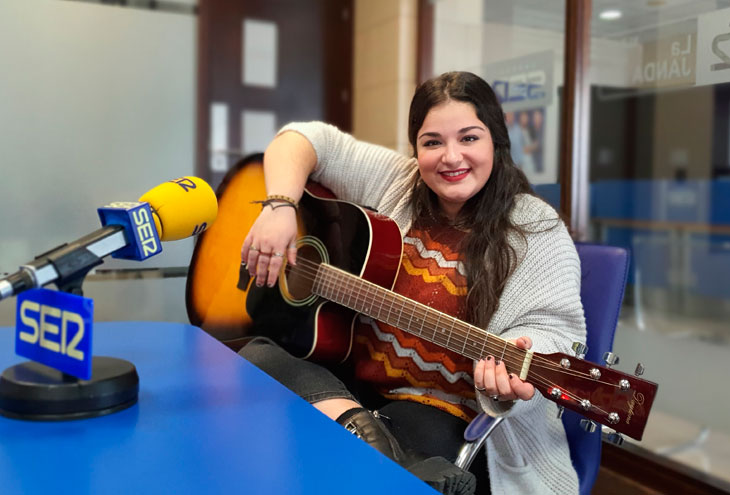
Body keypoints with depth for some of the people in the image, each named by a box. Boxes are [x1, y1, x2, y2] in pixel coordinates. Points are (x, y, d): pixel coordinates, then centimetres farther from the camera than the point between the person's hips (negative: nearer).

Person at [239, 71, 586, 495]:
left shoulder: (537, 231, -6)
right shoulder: (394, 183, 4)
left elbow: (553, 326, -12)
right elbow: (307, 139, 7)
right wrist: (280, 207, -12)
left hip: (442, 410, -5)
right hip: (346, 383, 6)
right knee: (258, 356, -21)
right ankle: (367, 435, -29)